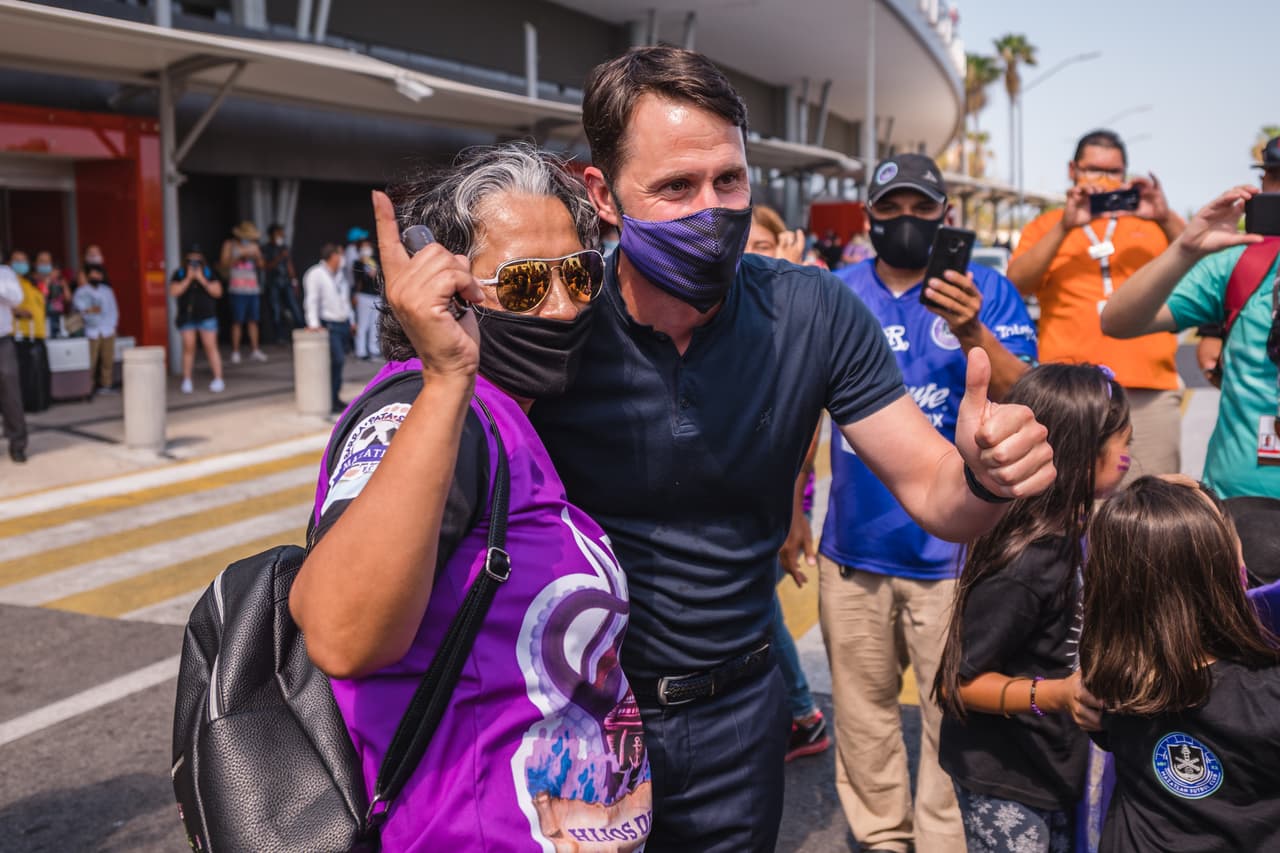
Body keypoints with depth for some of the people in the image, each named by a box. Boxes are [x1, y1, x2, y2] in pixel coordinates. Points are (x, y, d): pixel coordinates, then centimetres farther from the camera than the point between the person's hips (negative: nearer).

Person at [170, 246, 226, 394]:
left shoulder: (208, 273, 3)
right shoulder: (179, 274, 2)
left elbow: (218, 292, -5)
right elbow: (173, 292, -10)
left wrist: (202, 280, -15)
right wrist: (188, 278, -15)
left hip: (206, 316, 0)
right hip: (187, 316, 1)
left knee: (211, 347, -4)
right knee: (188, 347, 0)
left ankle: (218, 380, -4)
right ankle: (187, 381, 8)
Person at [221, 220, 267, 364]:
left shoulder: (254, 246, 17)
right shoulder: (230, 245, 6)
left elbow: (261, 265, 14)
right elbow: (224, 264, -3)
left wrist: (257, 256, -6)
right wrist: (240, 257, -13)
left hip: (254, 288, 4)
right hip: (238, 289, -4)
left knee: (253, 320, 3)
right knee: (237, 321, -7)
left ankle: (254, 350, 8)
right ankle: (235, 352, -4)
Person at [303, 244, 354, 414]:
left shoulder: (339, 274, 17)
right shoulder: (315, 274, -9)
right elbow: (311, 300, -15)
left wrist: (350, 320, 19)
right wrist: (313, 323, -23)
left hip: (344, 323, 8)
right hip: (329, 325, -8)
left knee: (339, 361, 9)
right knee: (337, 360, -15)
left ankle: (335, 398, 17)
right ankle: (331, 401, -8)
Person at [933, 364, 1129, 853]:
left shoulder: (1078, 532, -4)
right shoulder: (1025, 564, -28)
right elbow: (959, 682, -22)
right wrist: (1056, 694, -32)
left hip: (1058, 766, 8)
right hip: (1004, 785, -8)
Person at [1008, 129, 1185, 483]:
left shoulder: (1152, 221, 20)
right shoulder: (1045, 227, 16)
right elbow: (1017, 284, -1)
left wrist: (1167, 220, -10)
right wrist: (1064, 228, -11)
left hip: (1150, 390, 2)